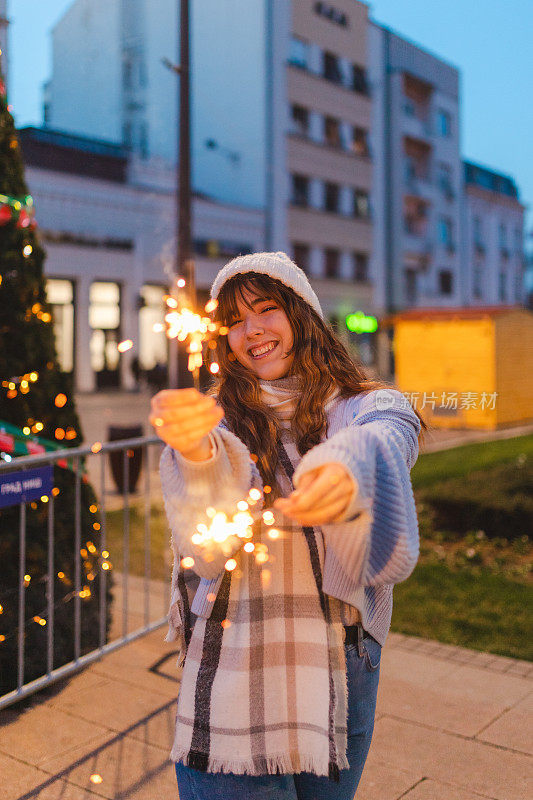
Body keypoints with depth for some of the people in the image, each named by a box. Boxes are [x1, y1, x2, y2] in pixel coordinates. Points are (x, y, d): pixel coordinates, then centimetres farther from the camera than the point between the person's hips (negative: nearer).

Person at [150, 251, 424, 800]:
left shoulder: (369, 409, 2)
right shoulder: (217, 421, 2)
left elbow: (384, 441, -24)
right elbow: (209, 553, -15)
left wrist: (348, 472, -48)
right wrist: (196, 455, -37)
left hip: (339, 674, 1)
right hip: (232, 680, 0)